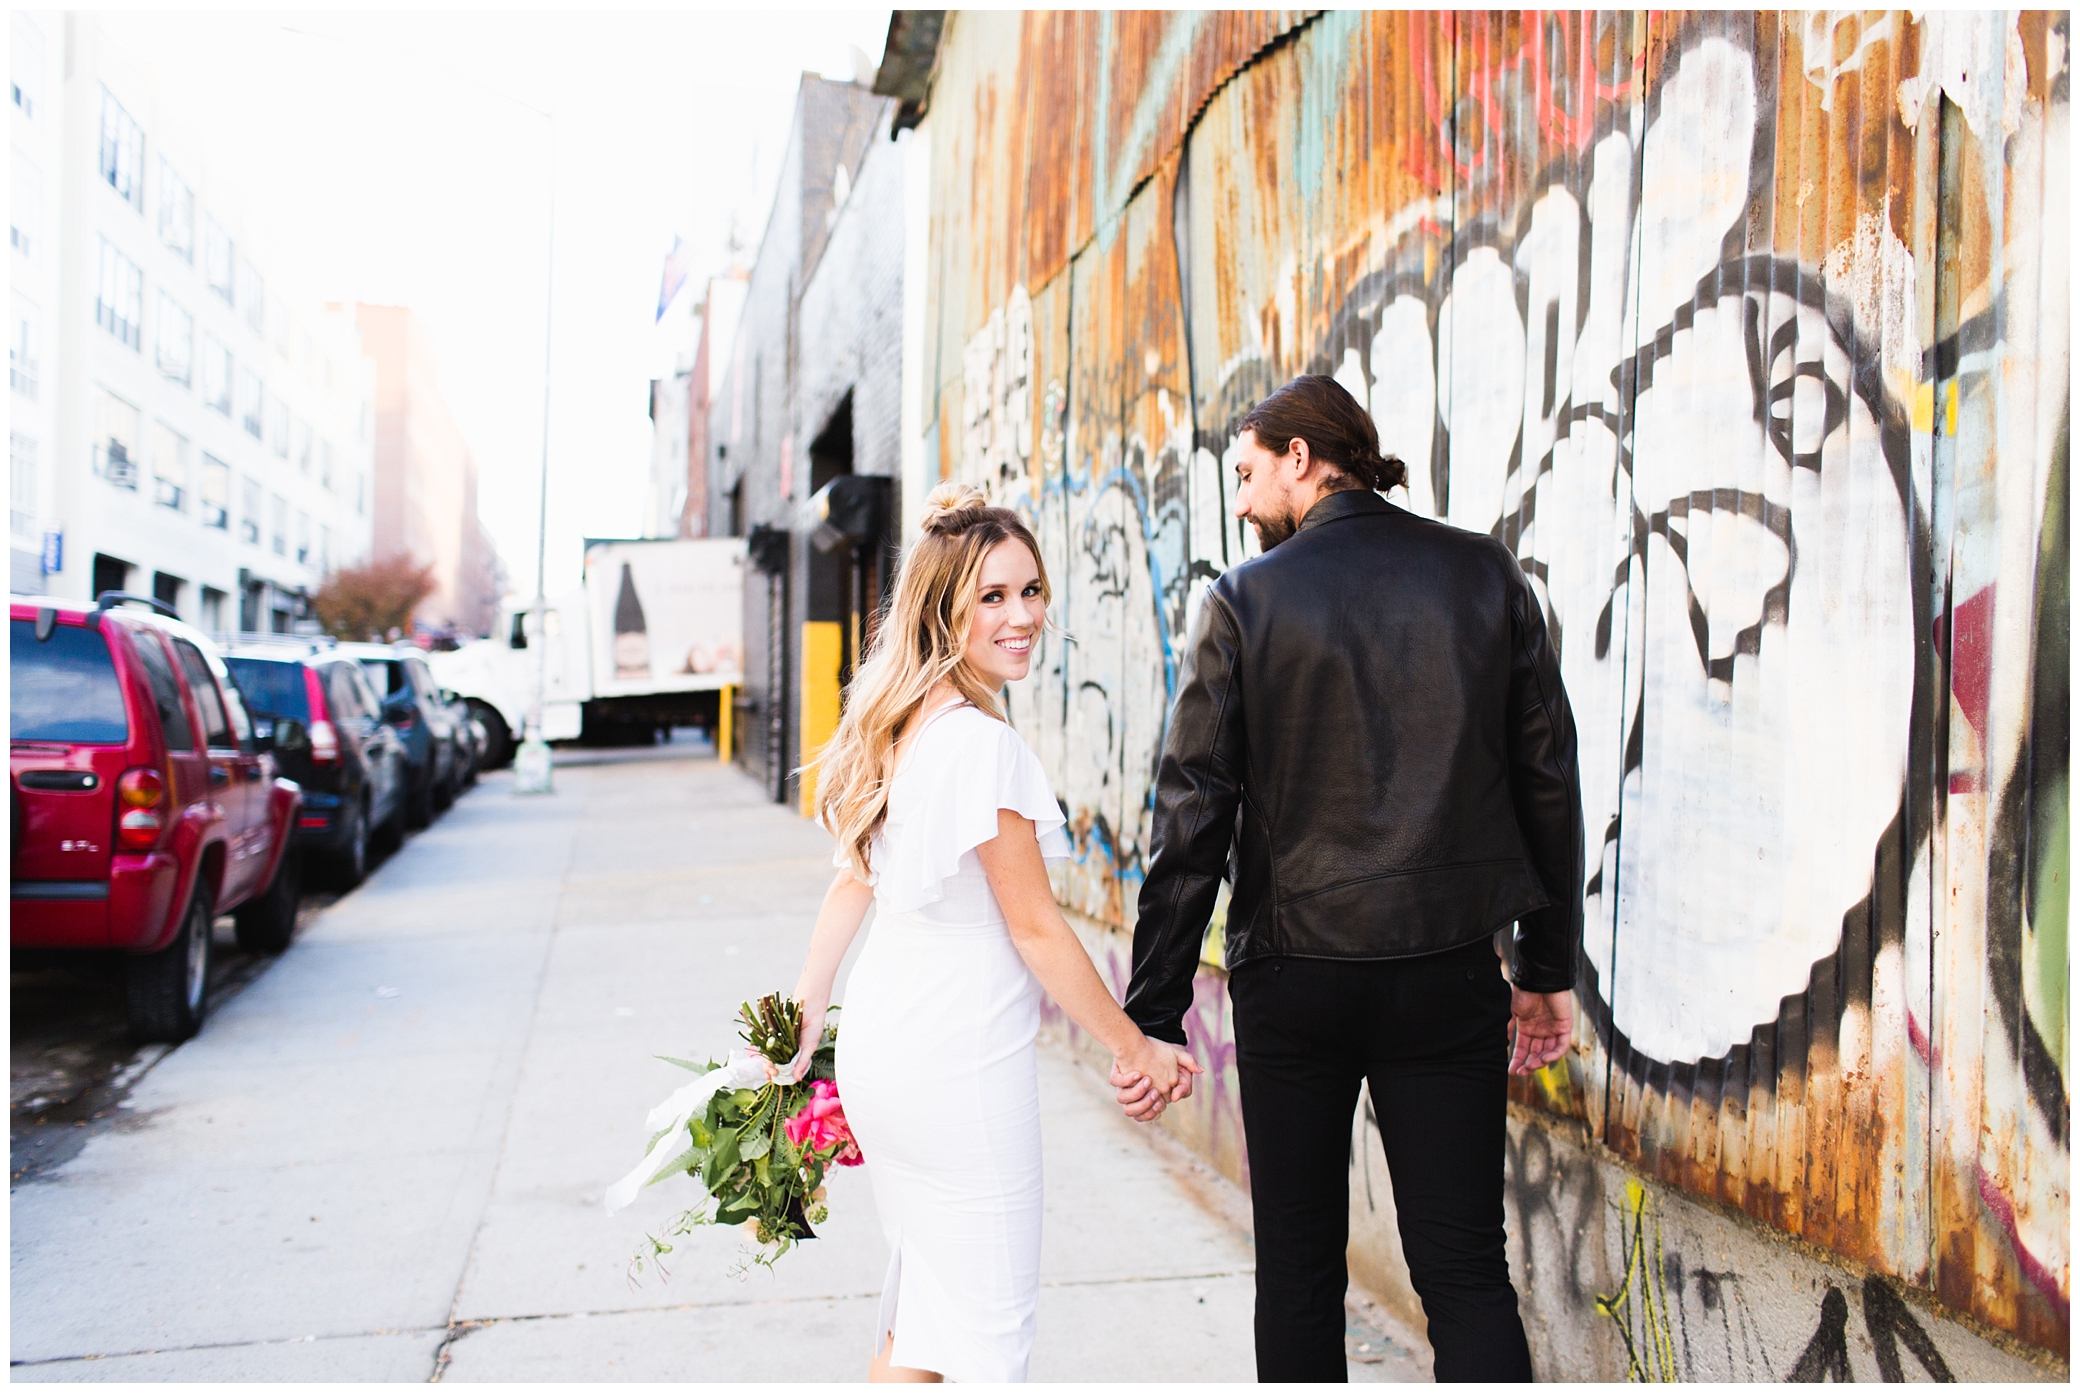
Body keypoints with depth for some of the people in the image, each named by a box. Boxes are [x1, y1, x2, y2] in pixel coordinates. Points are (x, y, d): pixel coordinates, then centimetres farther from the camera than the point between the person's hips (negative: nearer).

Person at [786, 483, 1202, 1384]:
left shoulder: (896, 726, 6)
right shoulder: (982, 743, -21)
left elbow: (853, 880, 13)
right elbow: (1034, 929, -16)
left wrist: (808, 1008, 21)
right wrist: (1135, 1049, -6)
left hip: (880, 1048, 9)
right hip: (961, 1062, -9)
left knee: (919, 1296, 21)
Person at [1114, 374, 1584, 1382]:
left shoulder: (1244, 600, -5)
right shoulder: (1487, 574, 3)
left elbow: (1192, 819, -7)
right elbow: (1547, 778, 4)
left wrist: (1154, 1014, -3)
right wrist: (1548, 968, 13)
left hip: (1293, 976, -1)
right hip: (1448, 970, 2)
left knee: (1298, 1267, 14)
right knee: (1466, 1271, 7)